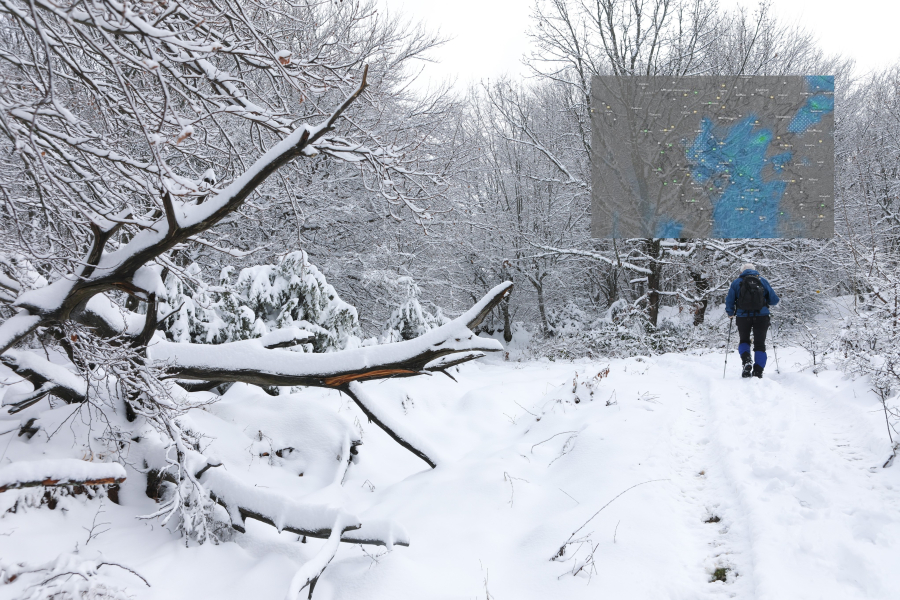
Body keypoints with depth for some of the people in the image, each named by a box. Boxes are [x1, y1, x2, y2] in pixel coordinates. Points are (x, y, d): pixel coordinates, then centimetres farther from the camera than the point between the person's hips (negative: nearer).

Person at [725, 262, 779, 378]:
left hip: (743, 317, 0)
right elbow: (774, 300, 8)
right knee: (759, 345, 9)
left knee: (744, 341, 19)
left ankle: (746, 360, -9)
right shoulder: (762, 281, 9)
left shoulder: (736, 282, 7)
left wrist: (731, 314, 20)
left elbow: (729, 301, 3)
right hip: (761, 317, 0)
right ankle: (758, 373, 0)